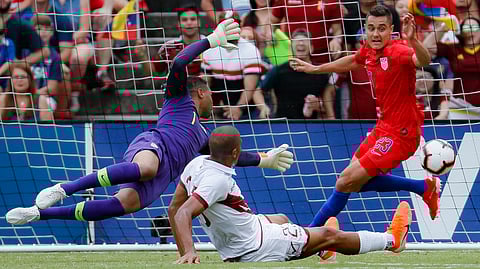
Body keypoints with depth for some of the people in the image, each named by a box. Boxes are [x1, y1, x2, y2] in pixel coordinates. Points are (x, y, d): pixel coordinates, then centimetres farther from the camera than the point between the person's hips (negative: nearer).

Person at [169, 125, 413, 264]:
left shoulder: (197, 163, -5)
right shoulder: (217, 180, -31)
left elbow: (173, 209, 2)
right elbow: (182, 214, -38)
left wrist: (183, 252, 8)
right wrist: (189, 252, -46)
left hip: (230, 250, 9)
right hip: (255, 248, -9)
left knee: (282, 220, 37)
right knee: (331, 235, 10)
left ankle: (318, 247, 67)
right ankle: (391, 239, 31)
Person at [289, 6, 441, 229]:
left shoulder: (398, 52, -23)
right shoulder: (368, 51, 2)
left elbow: (423, 60, -45)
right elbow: (351, 61, 26)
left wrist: (412, 41, -65)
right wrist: (315, 69, 38)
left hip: (400, 135, -9)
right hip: (383, 127, 9)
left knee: (347, 182, -8)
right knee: (357, 182, 21)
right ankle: (425, 187, 22)